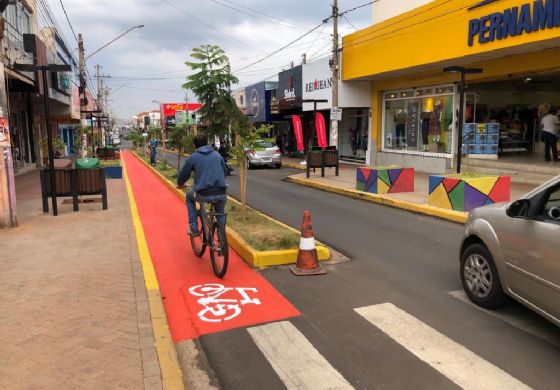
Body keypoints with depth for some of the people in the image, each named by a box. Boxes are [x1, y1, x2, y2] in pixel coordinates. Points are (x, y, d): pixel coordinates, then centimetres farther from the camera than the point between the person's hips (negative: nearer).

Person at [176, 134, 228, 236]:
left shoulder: (193, 157, 6)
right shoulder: (217, 154, 15)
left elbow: (184, 174, 14)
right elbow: (225, 171, 26)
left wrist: (180, 184, 37)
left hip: (203, 194, -2)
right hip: (221, 194, 2)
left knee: (189, 197, 32)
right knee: (221, 213, 33)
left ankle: (193, 228, 24)